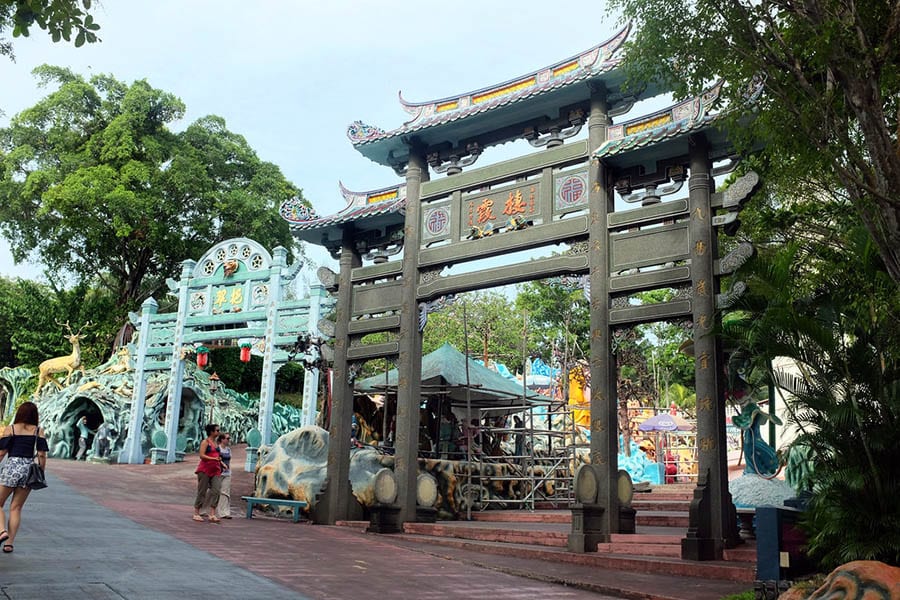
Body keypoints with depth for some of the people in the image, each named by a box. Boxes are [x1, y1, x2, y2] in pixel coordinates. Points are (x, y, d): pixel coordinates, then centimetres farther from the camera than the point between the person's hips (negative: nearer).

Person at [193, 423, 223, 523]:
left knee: (216, 491, -6)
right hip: (205, 469, -7)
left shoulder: (215, 442, 16)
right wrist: (214, 459, -23)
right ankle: (196, 513, 12)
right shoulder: (205, 442, -7)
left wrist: (220, 461, 16)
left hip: (215, 470, 7)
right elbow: (202, 455, -17)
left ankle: (212, 515, -7)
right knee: (202, 491, 1)